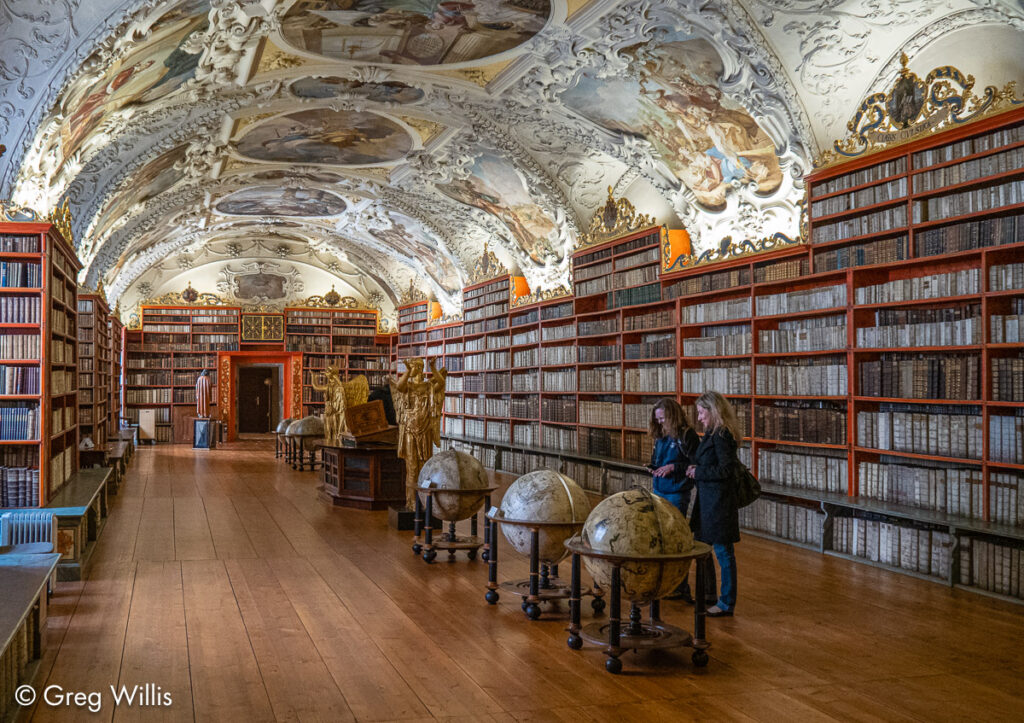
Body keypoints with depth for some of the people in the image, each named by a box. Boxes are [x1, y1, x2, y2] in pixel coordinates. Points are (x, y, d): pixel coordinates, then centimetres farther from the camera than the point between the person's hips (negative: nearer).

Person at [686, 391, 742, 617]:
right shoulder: (713, 433, 13)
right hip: (708, 500, 10)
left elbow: (725, 469, -22)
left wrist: (698, 472, -12)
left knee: (723, 552, -1)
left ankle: (727, 603, 7)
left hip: (719, 502, -10)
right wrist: (695, 469, 3)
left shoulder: (721, 435, -17)